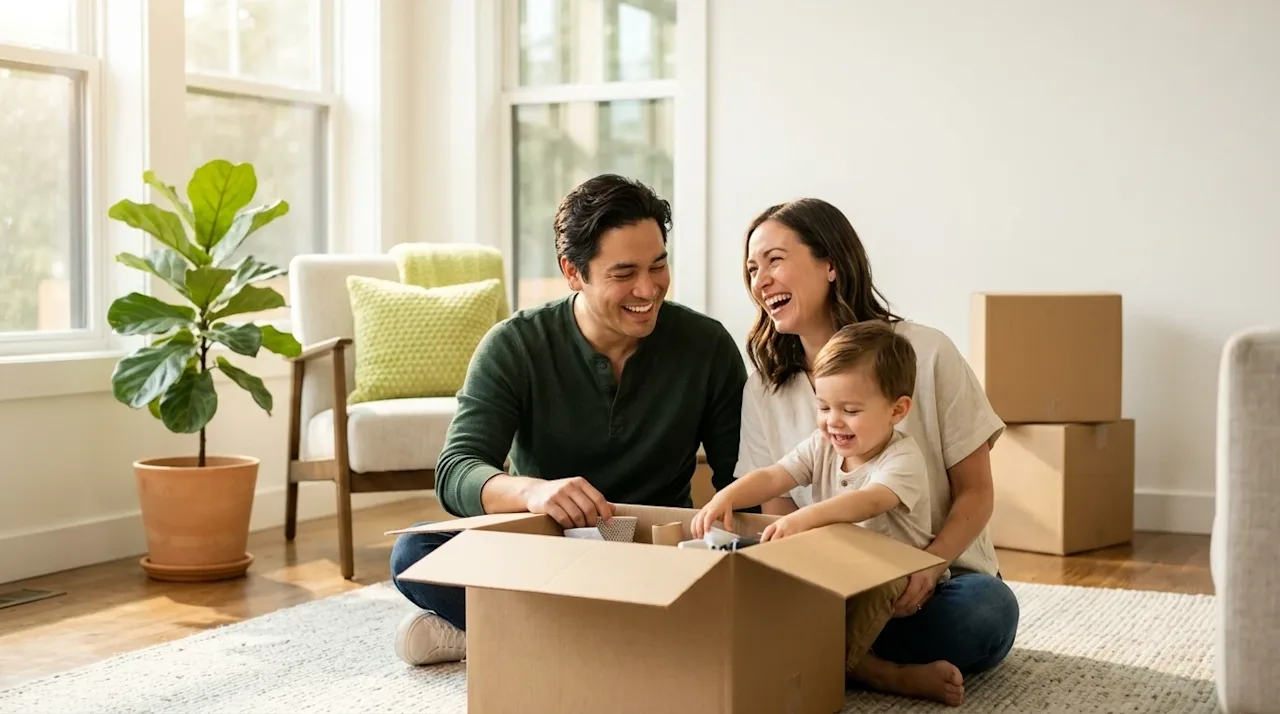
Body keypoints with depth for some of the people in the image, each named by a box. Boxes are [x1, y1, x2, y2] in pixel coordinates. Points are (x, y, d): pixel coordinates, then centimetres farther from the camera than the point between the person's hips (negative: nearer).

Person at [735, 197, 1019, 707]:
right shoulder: (762, 391, 2)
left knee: (987, 609, -35)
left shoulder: (925, 354, -7)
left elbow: (975, 493, -3)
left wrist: (927, 569, -22)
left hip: (938, 583, -1)